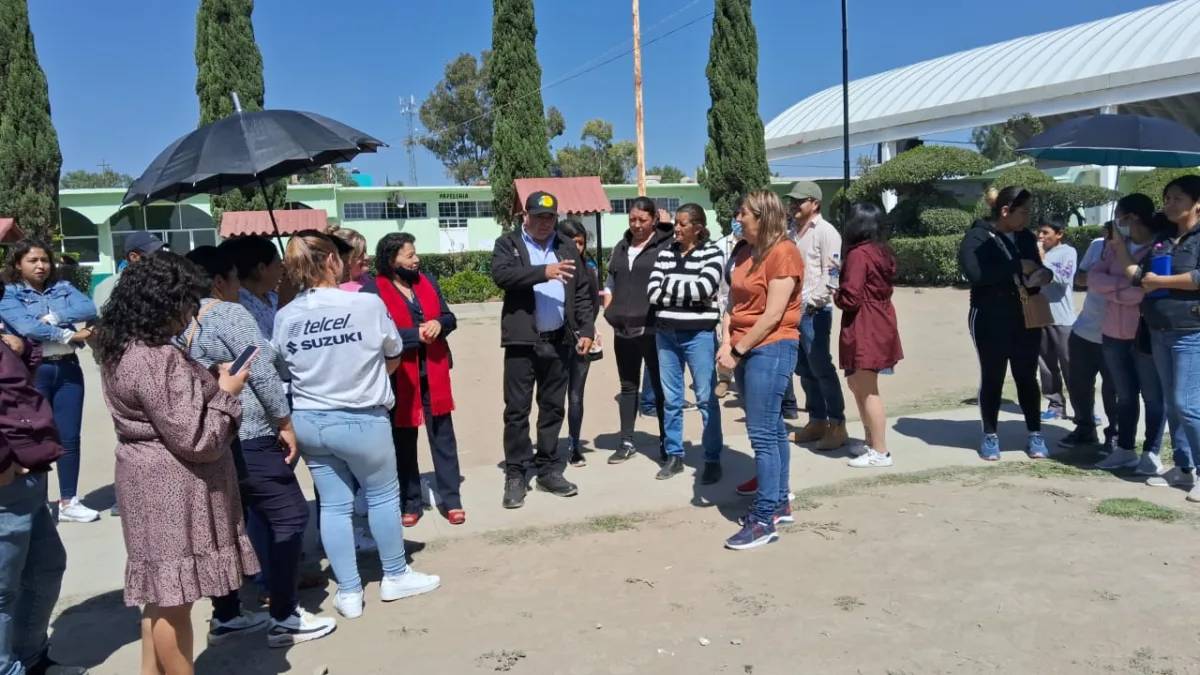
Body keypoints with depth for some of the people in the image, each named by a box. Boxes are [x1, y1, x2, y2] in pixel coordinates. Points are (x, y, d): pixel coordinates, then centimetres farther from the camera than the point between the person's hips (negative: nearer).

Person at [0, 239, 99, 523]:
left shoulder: (63, 287, 12)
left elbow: (90, 310, -5)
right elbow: (27, 327, -17)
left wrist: (52, 317, -14)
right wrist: (70, 334, -16)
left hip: (68, 369, 4)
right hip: (33, 372, -4)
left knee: (69, 437, 6)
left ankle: (69, 501, 16)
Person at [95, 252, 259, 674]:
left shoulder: (124, 348, 8)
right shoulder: (158, 360, -24)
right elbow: (193, 438, -22)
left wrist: (208, 382, 8)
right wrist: (226, 393, -9)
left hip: (155, 482, 10)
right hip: (173, 488, -10)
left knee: (161, 594, 21)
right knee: (175, 598, 3)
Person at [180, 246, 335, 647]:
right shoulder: (229, 313, -12)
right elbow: (262, 372, -16)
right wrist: (286, 423, -9)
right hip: (245, 440, -9)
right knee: (288, 515, -1)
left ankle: (225, 617, 23)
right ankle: (284, 619, 1)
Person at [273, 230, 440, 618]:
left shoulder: (285, 317, -5)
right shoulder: (368, 304, -15)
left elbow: (284, 372, 6)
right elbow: (393, 356, -1)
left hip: (308, 421, 4)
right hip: (362, 420, -4)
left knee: (333, 504, 13)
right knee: (383, 495, 15)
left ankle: (348, 593, 21)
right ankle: (395, 577, 30)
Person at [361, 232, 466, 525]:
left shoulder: (426, 282, 8)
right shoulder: (372, 290, -10)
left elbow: (449, 317, 11)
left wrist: (439, 323, -12)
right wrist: (415, 334, -22)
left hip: (434, 374, 5)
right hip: (399, 377, -4)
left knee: (443, 437, 8)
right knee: (404, 443, 9)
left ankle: (450, 500, 17)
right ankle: (409, 504, 21)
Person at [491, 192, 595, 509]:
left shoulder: (567, 246, 12)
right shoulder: (508, 244, 1)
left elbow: (582, 291, 12)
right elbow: (501, 274, -19)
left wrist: (586, 329, 3)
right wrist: (543, 272, -28)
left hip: (559, 340, 4)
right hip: (522, 340, -3)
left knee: (553, 408, 10)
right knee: (517, 409, -1)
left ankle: (548, 470, 20)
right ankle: (515, 475, 8)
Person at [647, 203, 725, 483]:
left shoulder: (711, 252, -3)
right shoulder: (666, 253, 9)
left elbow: (705, 288, -18)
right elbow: (652, 292, -1)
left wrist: (669, 286, -8)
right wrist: (687, 293, -10)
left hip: (699, 335, -4)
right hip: (666, 334, 5)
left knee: (706, 399, 1)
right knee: (670, 399, 10)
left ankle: (713, 460, 10)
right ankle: (674, 456, 21)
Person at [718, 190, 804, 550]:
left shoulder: (783, 253, -12)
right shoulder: (745, 253, 14)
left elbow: (773, 315, -17)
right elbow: (734, 303, 11)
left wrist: (737, 350, -12)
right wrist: (726, 343, -4)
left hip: (771, 349, -8)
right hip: (746, 350, 8)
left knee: (762, 434, -9)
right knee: (771, 429, 14)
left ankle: (764, 520, -5)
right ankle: (779, 504, 23)